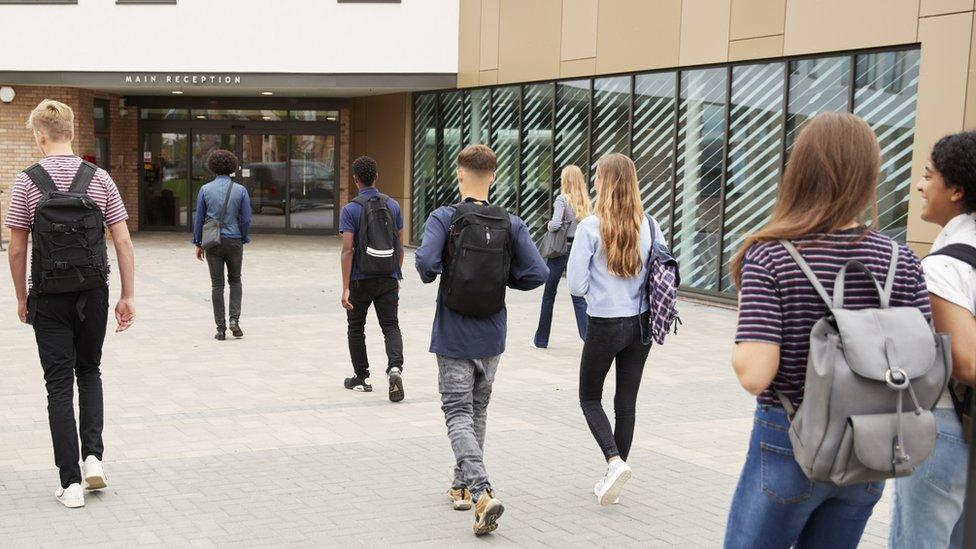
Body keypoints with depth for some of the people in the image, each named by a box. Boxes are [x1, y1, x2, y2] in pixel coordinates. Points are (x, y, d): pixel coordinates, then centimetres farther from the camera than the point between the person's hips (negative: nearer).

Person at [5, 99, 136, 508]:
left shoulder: (27, 182, -6)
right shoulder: (100, 179, -1)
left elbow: (17, 250, -4)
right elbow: (123, 242, -3)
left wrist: (22, 298, 8)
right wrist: (128, 297, 3)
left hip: (49, 297, -2)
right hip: (94, 292, 2)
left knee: (59, 384, 4)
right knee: (90, 371, 22)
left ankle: (71, 481, 3)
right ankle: (93, 455, 8)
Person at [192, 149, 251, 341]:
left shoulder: (205, 189, -2)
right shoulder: (240, 190, -4)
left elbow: (199, 218, -1)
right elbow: (246, 219, -5)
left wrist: (198, 244, 8)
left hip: (213, 242, 0)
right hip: (234, 241, 0)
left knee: (217, 285, 6)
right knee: (235, 281, 17)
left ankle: (221, 329, 6)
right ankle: (234, 320, 1)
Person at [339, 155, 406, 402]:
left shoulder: (351, 209, -10)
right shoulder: (393, 205, 2)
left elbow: (348, 250, -15)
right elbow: (399, 247, 7)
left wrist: (345, 288, -14)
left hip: (360, 279, -2)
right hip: (388, 279, 2)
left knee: (356, 328, 14)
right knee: (391, 326, 2)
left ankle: (361, 378, 22)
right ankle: (395, 368, -22)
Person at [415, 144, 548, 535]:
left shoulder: (443, 218, -11)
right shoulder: (511, 224, -3)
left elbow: (425, 261, -26)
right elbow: (537, 274, -9)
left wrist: (430, 275, -3)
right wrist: (502, 277, 8)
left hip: (453, 338, -3)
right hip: (492, 337, 4)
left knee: (458, 415, 0)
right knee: (478, 412, 19)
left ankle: (482, 493, -17)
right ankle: (463, 486, 30)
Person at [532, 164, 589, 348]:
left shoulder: (562, 199, -11)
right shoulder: (585, 201, 5)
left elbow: (556, 224, -21)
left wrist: (549, 224, -2)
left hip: (561, 250, -4)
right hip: (579, 249, 4)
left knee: (549, 294, 10)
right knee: (578, 296, 6)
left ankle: (541, 339, 20)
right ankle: (589, 335, -10)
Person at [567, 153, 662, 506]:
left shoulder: (590, 227, -14)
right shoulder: (649, 225, -2)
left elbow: (576, 286, -12)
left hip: (604, 326, -4)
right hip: (641, 324, 4)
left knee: (589, 398, 14)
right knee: (627, 402, 13)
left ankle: (615, 462, -7)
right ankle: (613, 478, 20)